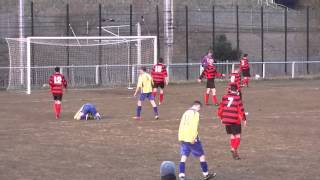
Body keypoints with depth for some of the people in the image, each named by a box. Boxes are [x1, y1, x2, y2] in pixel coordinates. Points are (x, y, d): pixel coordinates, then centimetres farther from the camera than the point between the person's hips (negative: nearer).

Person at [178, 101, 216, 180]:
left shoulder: (186, 113, 17)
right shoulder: (195, 113, -7)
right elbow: (194, 126, -18)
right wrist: (193, 138, -21)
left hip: (182, 138, 7)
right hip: (191, 138, -7)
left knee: (184, 156, 3)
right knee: (201, 155, 7)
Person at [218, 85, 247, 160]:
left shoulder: (225, 97, 6)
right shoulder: (237, 98, -6)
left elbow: (220, 108, 9)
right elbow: (241, 109, -7)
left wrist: (221, 118, 21)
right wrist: (244, 119, 1)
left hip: (226, 120, 5)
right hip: (235, 120, -5)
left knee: (232, 135, 18)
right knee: (237, 136, 2)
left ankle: (233, 149, 14)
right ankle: (235, 150, -14)